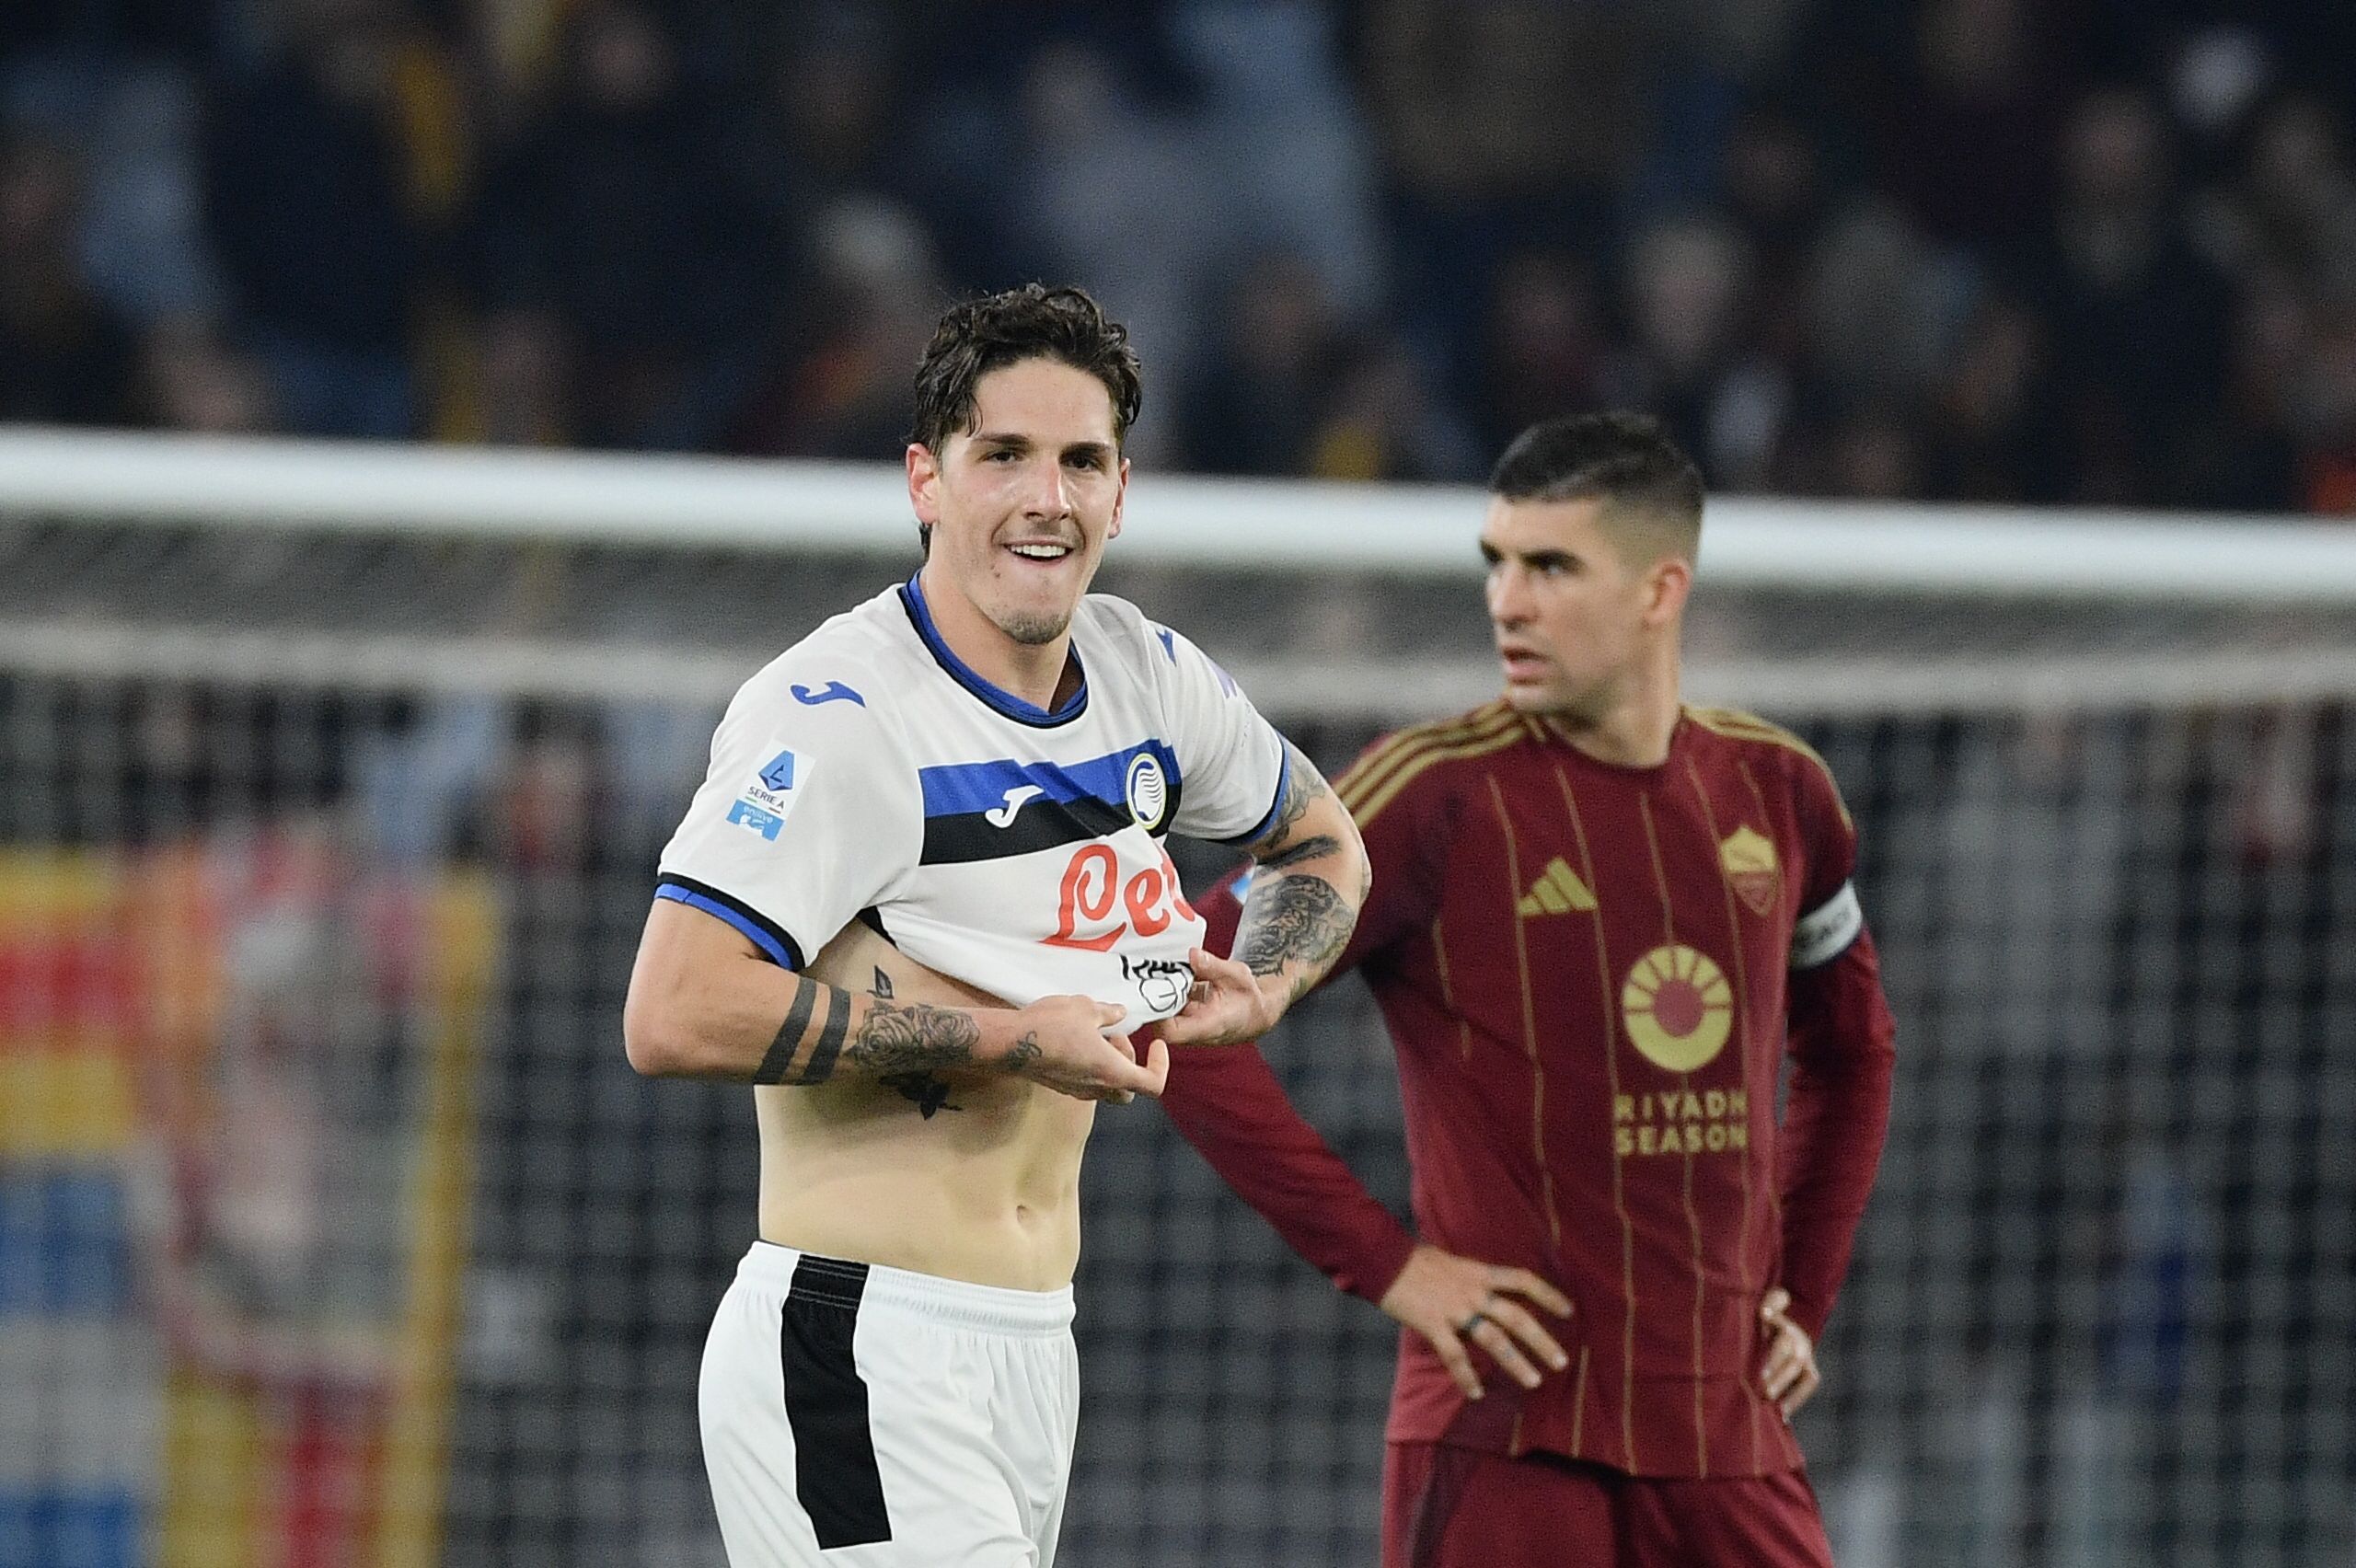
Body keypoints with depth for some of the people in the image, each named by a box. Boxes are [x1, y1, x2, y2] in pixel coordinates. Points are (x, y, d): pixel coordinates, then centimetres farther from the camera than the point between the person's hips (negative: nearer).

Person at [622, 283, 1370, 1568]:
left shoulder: (1146, 677, 11)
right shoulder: (837, 714, -13)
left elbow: (1322, 844, 31)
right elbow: (674, 1015, -23)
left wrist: (1260, 984, 7)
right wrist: (1015, 1040, -18)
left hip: (1032, 1352, 8)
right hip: (859, 1354, -8)